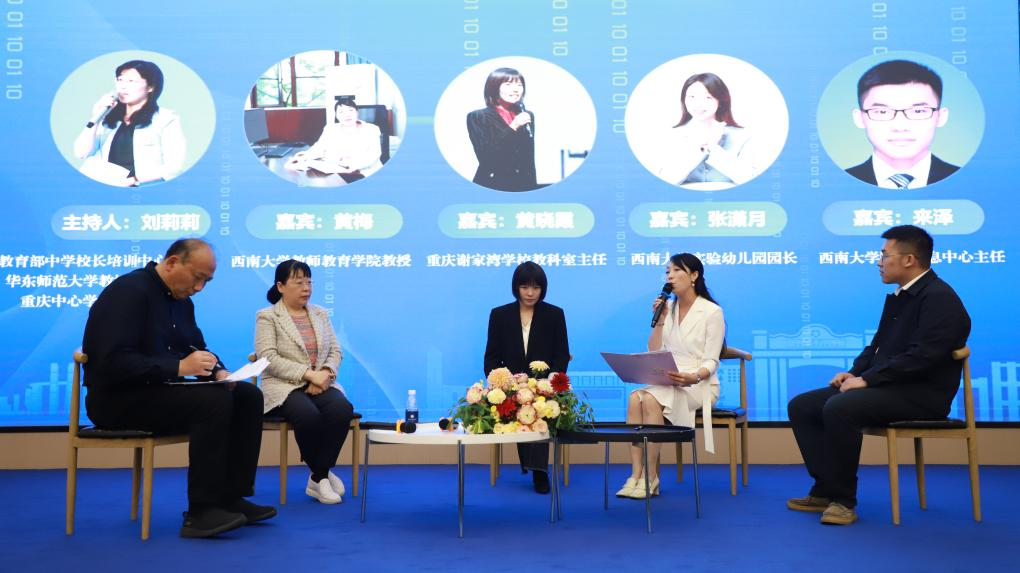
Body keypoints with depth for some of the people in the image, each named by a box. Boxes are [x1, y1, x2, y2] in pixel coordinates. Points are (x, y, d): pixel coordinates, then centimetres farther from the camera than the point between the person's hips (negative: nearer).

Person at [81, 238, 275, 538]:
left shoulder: (182, 301, 11)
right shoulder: (129, 291, -16)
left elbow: (198, 348, 15)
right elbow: (114, 363, -25)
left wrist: (218, 372, -7)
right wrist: (178, 367, -28)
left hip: (162, 391, 9)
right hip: (118, 399, -9)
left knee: (248, 396, -5)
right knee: (214, 401, -29)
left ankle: (231, 497, -5)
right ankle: (201, 512, -23)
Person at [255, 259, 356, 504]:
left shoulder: (321, 314, 18)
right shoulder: (267, 317, 2)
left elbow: (335, 352, 12)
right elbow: (268, 359, -11)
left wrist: (325, 373, -11)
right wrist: (308, 374, -19)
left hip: (321, 383, 4)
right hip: (284, 386, -4)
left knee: (342, 410, -30)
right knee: (309, 415, -36)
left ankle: (318, 478, -16)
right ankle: (324, 474, -11)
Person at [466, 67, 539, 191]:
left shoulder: (527, 116, 12)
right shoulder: (477, 117, -3)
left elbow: (530, 157, 16)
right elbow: (485, 157, -14)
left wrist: (533, 186, 11)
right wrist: (513, 127, -17)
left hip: (524, 186, 4)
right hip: (493, 186, -4)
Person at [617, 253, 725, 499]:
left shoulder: (712, 311, -3)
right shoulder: (668, 309, 14)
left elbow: (711, 363, -8)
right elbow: (654, 355, 9)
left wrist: (693, 378, -29)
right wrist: (659, 321, -1)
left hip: (699, 385, -5)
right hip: (668, 384, 5)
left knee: (650, 399, -33)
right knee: (635, 398, -28)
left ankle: (650, 477, -27)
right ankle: (637, 475, -31)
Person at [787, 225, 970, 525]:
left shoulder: (939, 298, -13)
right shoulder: (898, 296, 17)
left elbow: (922, 356, -24)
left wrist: (866, 379, -21)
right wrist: (854, 373, 1)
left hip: (921, 394, -10)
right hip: (891, 387, 10)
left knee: (839, 407, -33)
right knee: (801, 406, 0)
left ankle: (843, 500, -18)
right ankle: (825, 489, 1)